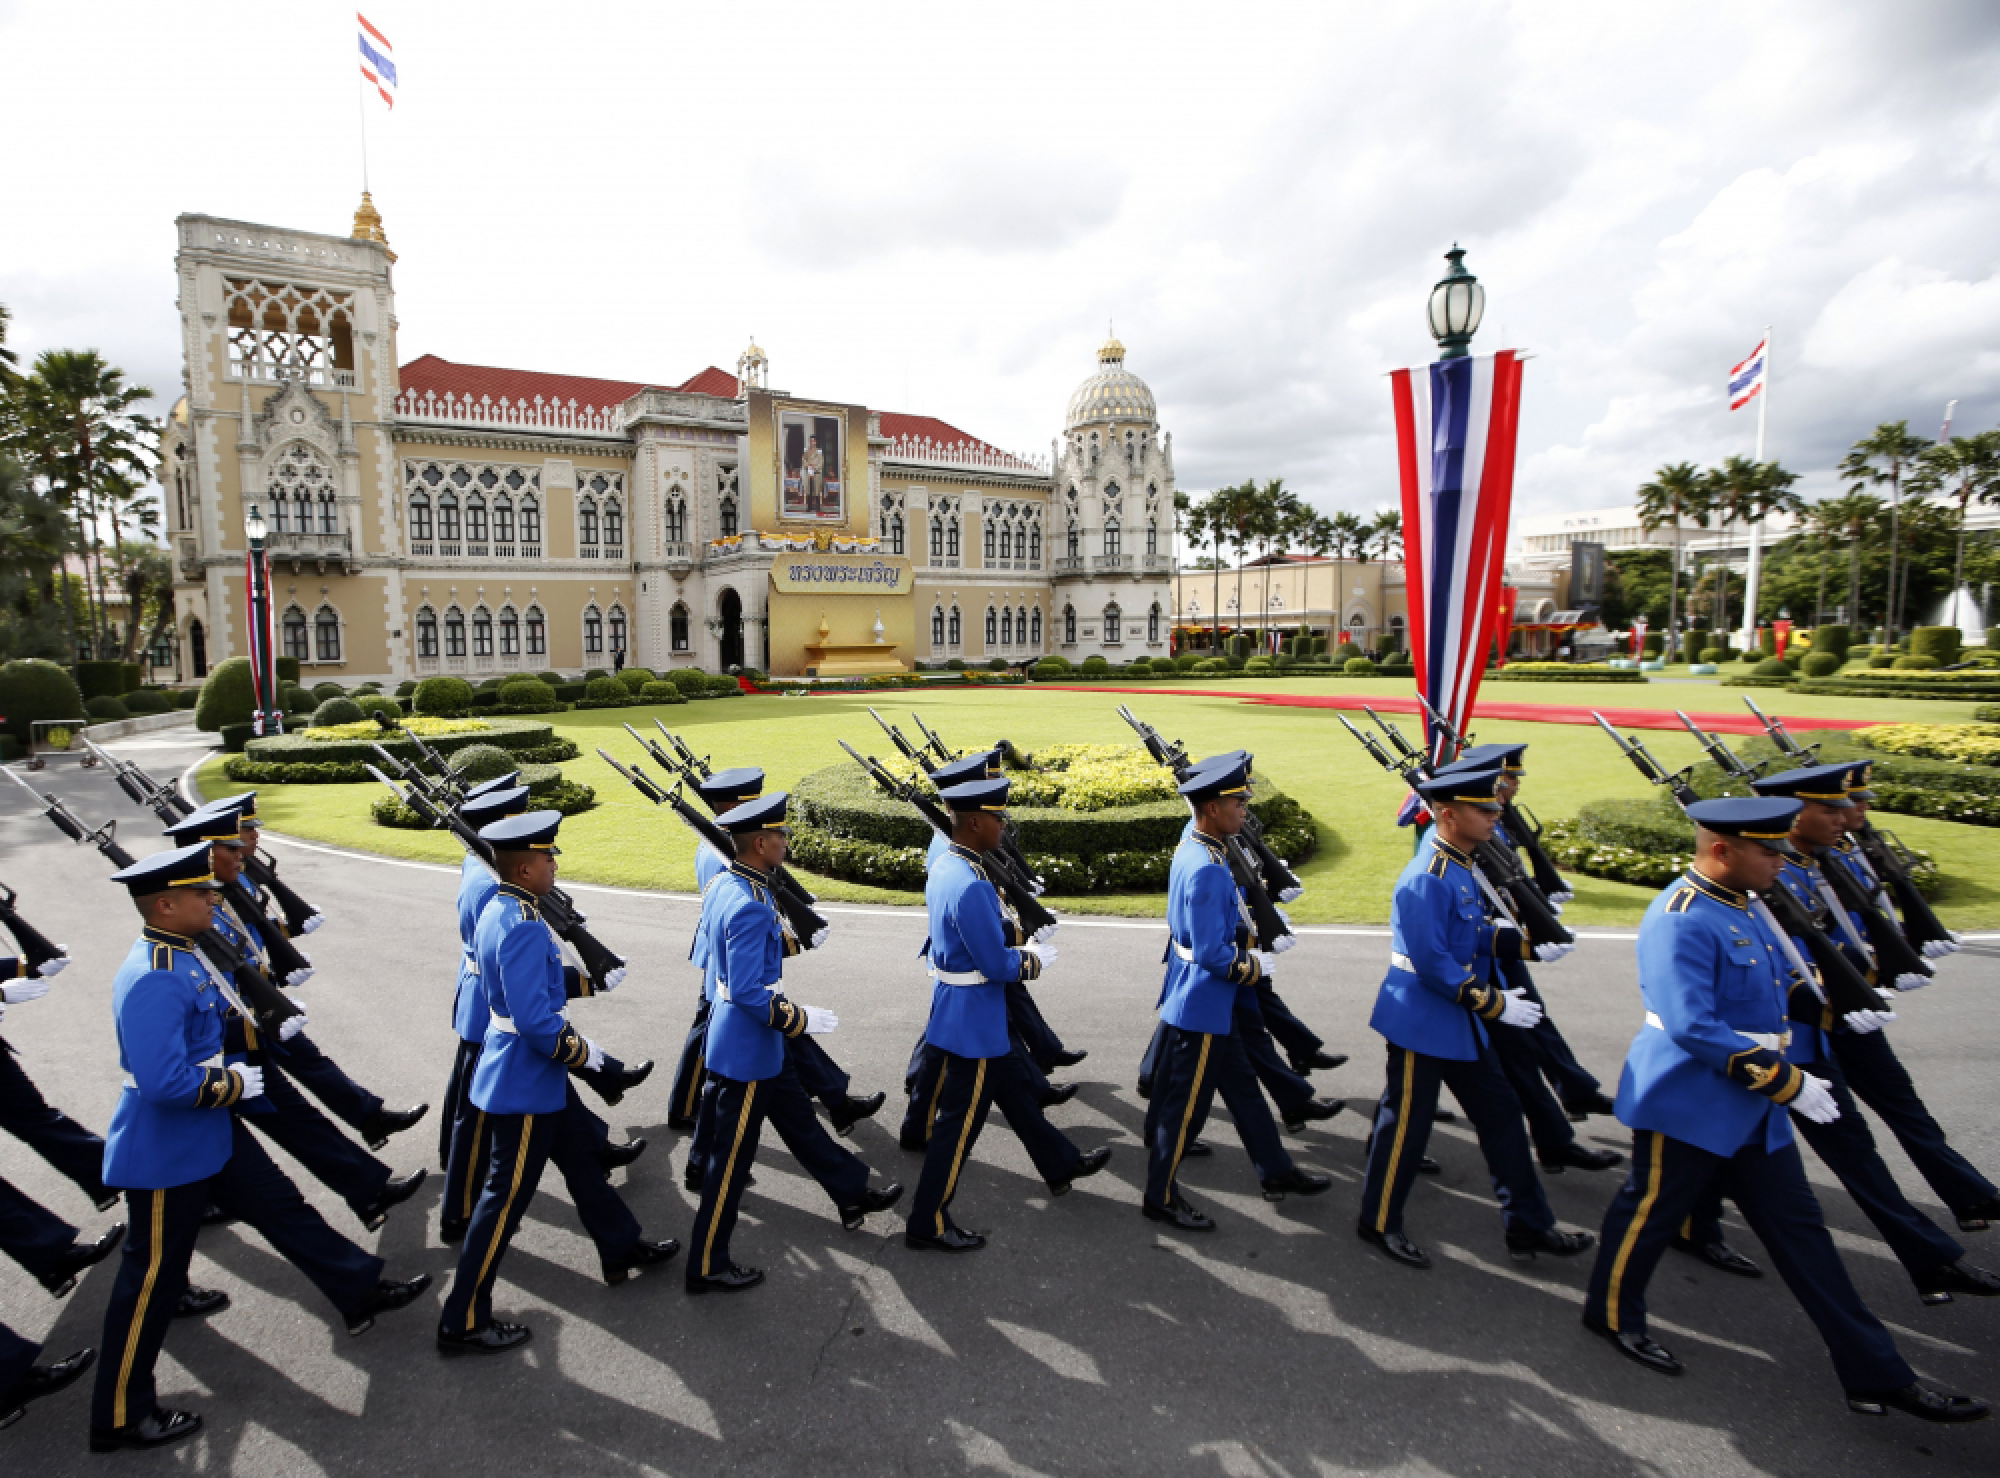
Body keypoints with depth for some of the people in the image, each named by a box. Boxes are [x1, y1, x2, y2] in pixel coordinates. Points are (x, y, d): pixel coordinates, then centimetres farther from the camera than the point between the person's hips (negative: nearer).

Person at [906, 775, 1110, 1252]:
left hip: (972, 1015, 10)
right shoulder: (971, 886, -30)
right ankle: (927, 1223, 20)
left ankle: (1060, 1164, 45)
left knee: (1015, 1090, 25)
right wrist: (1034, 959, -7)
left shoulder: (946, 865, 1)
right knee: (959, 1122, 5)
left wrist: (1021, 936, 3)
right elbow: (997, 966, -25)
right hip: (972, 1020, -10)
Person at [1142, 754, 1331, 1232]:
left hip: (1210, 1003, 10)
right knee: (1186, 1104, 6)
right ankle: (1160, 1197, 22)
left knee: (1242, 1085, 22)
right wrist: (1252, 967, -11)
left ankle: (1276, 1172, 39)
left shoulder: (1192, 847, 1)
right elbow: (1212, 955, -28)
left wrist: (1244, 948, 8)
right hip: (1202, 1004, -10)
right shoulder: (1208, 870, -29)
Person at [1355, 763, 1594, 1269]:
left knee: (1501, 1113, 16)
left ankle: (1528, 1225, 30)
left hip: (1460, 1019, 10)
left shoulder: (1460, 867, 6)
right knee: (1407, 1121, 5)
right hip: (1421, 1020, -10)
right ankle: (1379, 1222, 24)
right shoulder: (1427, 879, -25)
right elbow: (1432, 963, -27)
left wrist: (1527, 941, -1)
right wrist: (1493, 1002, -21)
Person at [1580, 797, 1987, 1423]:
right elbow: (1693, 1029, -29)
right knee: (1652, 1210, 10)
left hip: (1753, 1108, 9)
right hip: (1687, 1105, -9)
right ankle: (1612, 1314, 31)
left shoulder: (1745, 903, 6)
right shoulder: (1681, 919, -25)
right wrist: (1787, 1082, -22)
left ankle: (1878, 1375, 25)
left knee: (1798, 1228, 15)